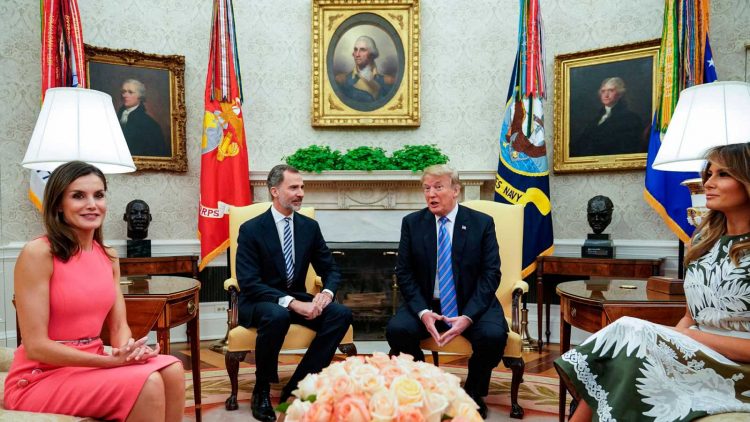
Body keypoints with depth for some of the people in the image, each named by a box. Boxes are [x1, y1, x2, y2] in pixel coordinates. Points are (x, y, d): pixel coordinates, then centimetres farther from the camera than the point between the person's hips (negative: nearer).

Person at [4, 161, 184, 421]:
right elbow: (36, 346, -17)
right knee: (147, 383, -26)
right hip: (41, 378, -6)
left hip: (90, 366, 6)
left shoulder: (108, 257, 7)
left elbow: (119, 326, 6)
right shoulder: (38, 253, -14)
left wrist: (130, 351, -17)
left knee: (171, 370, -19)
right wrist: (112, 361, -24)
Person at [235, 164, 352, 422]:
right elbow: (249, 283, -18)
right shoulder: (251, 230, -10)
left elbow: (331, 269, 6)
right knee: (277, 316, -39)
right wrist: (291, 303, -29)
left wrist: (327, 293, -18)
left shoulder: (310, 227, 3)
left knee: (341, 314, -21)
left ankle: (297, 386, -13)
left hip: (297, 299, 5)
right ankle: (262, 389, -13)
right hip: (259, 302, -4)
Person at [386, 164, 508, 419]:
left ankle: (473, 394, 2)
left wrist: (468, 316, -20)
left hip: (472, 305, -1)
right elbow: (404, 273, 0)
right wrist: (422, 312, -17)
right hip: (426, 305, 1)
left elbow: (491, 274, -6)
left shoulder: (482, 223, -2)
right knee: (396, 330, -26)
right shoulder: (411, 223, 2)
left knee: (493, 336, -29)